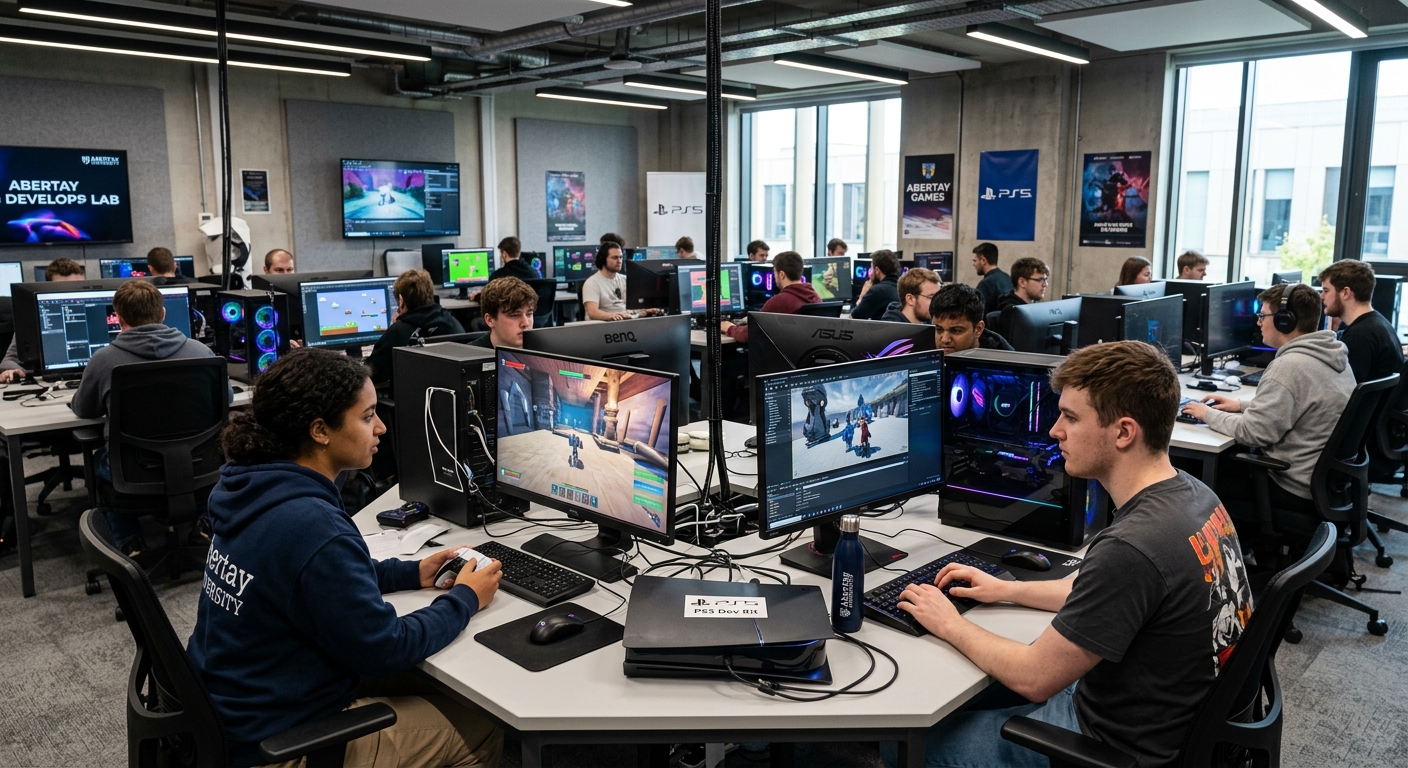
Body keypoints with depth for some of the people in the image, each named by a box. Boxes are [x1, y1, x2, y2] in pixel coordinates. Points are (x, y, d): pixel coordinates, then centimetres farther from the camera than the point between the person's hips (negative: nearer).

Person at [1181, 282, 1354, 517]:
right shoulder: (1333, 356, 5)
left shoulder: (1289, 366, -25)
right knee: (1231, 461, 21)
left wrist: (1208, 414, -9)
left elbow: (1253, 432, -23)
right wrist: (1242, 405, 13)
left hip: (1300, 490, -9)